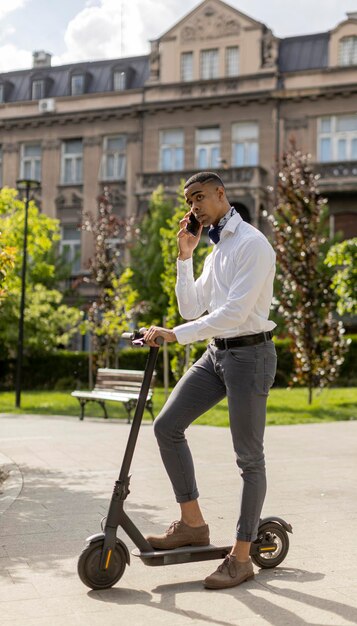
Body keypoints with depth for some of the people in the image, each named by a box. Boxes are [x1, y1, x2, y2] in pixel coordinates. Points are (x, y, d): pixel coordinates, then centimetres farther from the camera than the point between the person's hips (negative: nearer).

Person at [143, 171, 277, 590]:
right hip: (216, 352, 9)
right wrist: (184, 257, 7)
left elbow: (235, 311, -22)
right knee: (167, 425, -1)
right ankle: (192, 523, 10)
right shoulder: (215, 251, 17)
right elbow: (191, 310, 14)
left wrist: (174, 334, -23)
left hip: (249, 354, -9)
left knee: (248, 456, -1)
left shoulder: (251, 244, -12)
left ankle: (241, 556, 8)